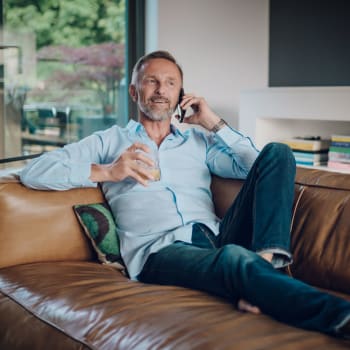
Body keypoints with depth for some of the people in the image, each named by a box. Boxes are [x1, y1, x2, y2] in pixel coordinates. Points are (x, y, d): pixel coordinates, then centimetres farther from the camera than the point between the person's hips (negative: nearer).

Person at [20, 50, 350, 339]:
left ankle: (267, 259, -31)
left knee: (277, 152, -11)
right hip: (158, 252, -4)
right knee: (234, 258, -39)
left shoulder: (199, 140, 30)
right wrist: (105, 171, -5)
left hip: (217, 236, 5)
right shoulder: (109, 141, 21)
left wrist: (213, 123, 13)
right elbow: (33, 172, 8)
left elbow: (258, 167, 16)